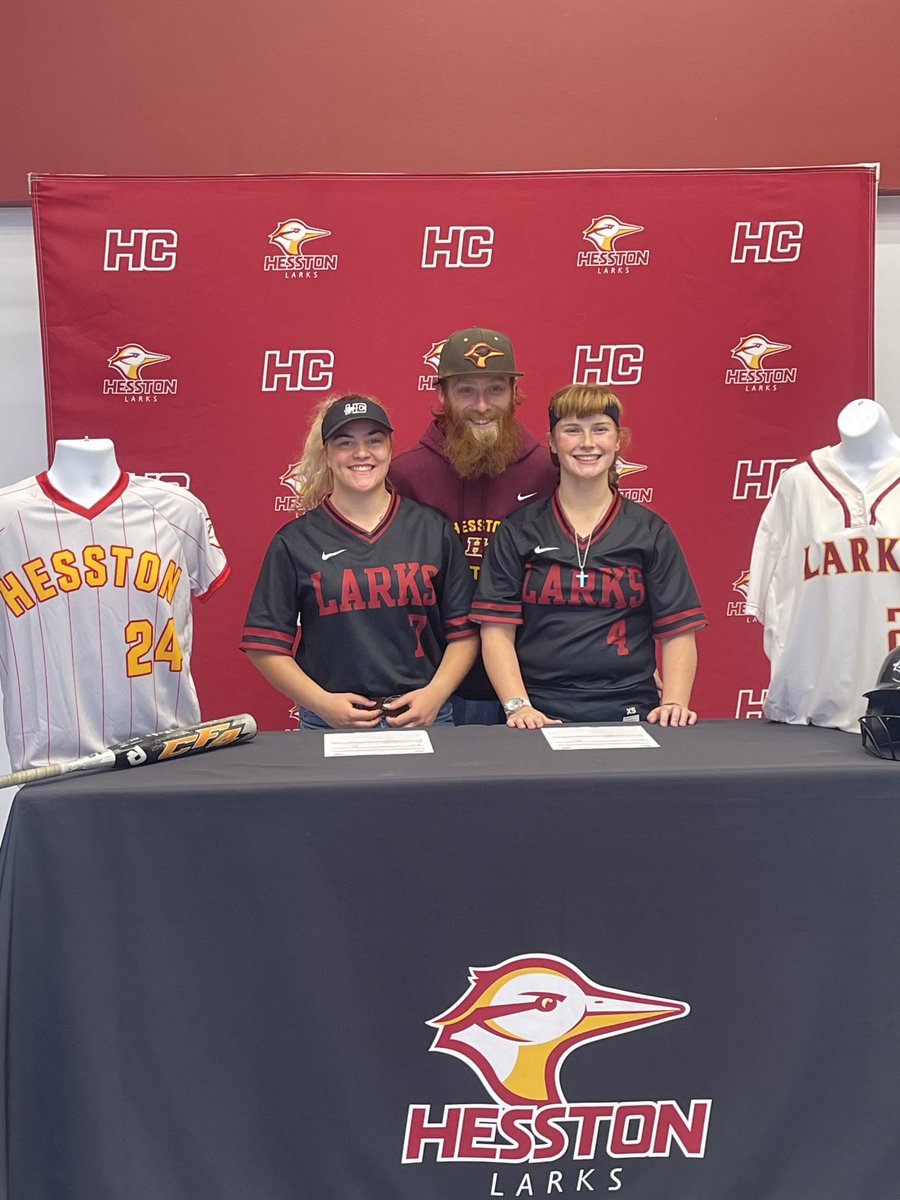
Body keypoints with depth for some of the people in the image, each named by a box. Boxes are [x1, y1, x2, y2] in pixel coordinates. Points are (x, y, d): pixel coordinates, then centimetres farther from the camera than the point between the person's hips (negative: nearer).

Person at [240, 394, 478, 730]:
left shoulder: (433, 529, 4)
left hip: (423, 718, 1)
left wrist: (435, 693, -10)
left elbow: (464, 631, 4)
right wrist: (322, 702, -12)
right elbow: (264, 645, -1)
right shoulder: (295, 541, 0)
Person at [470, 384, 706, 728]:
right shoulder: (518, 531, 7)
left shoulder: (650, 531, 9)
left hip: (629, 711, 1)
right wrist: (518, 706, -11)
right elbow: (497, 631, 2)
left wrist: (673, 704, -9)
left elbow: (678, 632, 6)